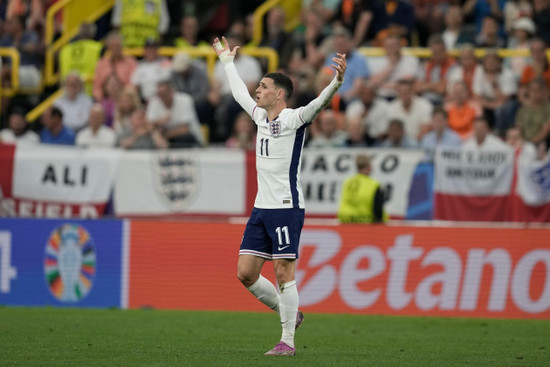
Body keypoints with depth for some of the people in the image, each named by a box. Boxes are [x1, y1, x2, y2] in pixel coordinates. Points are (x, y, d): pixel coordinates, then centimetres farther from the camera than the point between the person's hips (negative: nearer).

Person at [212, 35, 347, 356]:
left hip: (286, 208, -8)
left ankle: (288, 341, -1)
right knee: (246, 273, 5)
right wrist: (228, 62, 44)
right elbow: (241, 93, 32)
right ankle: (289, 314, 22)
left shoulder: (293, 119, -7)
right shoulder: (261, 116, 15)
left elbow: (318, 103, -24)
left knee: (284, 273, -7)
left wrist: (337, 81, -42)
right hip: (261, 209, 8)